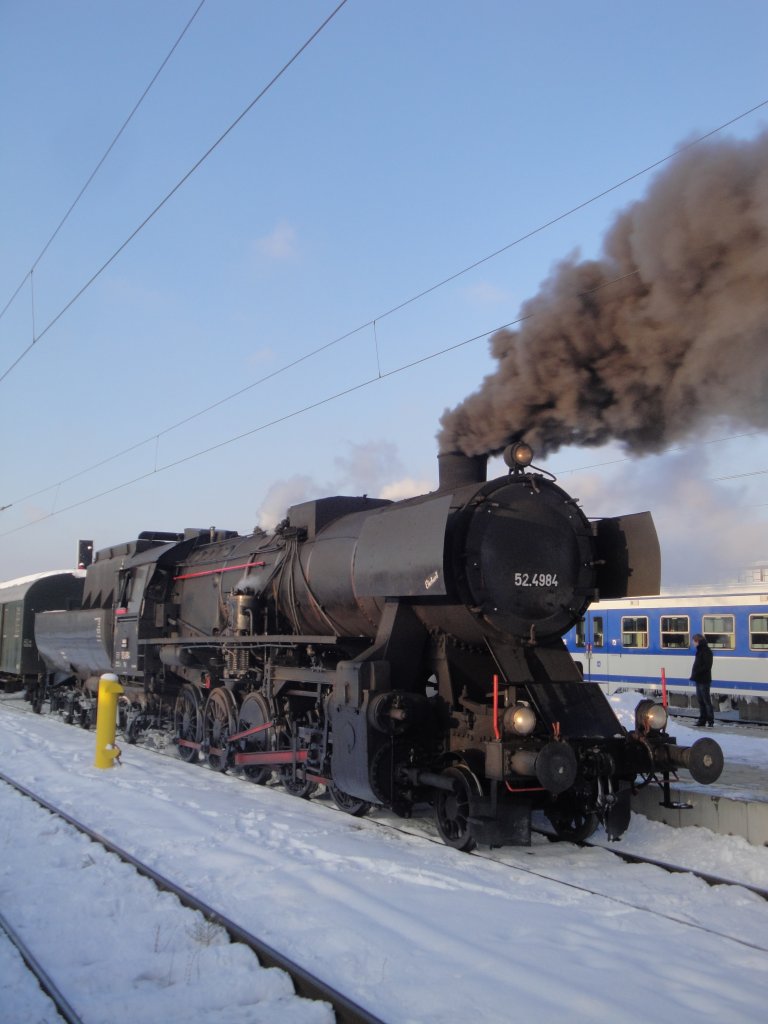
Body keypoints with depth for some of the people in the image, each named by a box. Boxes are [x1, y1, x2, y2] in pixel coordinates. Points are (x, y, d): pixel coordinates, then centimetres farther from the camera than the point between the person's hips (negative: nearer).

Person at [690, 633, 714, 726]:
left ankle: (710, 720, -2)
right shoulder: (700, 650, 17)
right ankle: (702, 720, 16)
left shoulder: (706, 651, -13)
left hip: (704, 680, -10)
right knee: (700, 700, 11)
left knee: (706, 700, -6)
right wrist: (694, 675, 12)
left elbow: (707, 666, -20)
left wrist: (696, 673, -20)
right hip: (699, 680, 10)